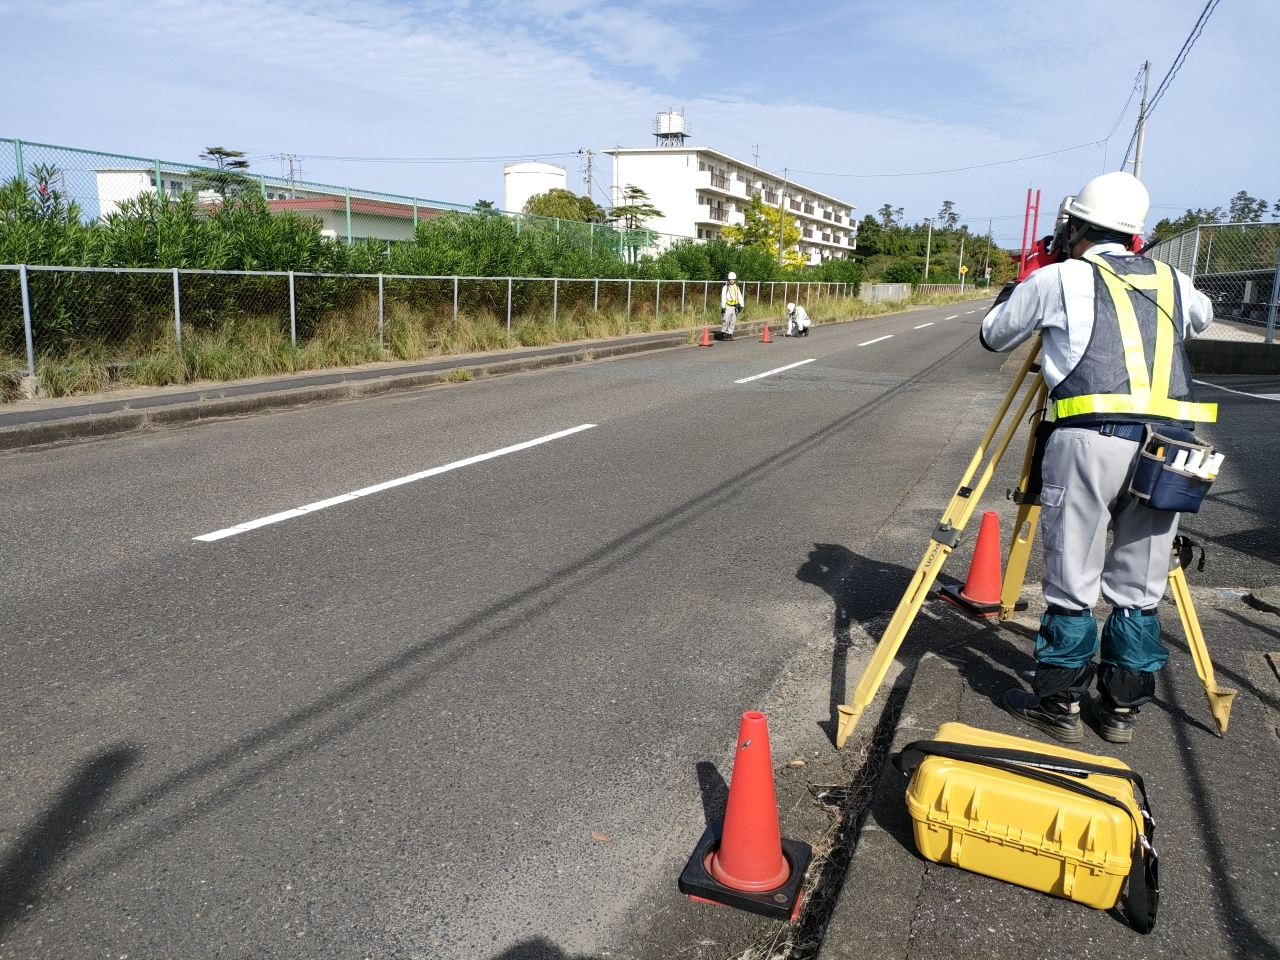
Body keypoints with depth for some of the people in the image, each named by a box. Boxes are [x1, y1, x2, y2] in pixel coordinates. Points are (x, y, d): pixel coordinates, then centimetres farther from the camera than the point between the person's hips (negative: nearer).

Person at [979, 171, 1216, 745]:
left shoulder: (1058, 279, 6)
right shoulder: (1175, 283, 20)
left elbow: (993, 336, 18)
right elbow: (1202, 318, 43)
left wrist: (1014, 291, 37)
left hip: (1090, 439, -4)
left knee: (1071, 585, 6)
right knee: (1139, 589, 14)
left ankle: (1058, 705, 16)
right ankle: (1122, 707, 24)